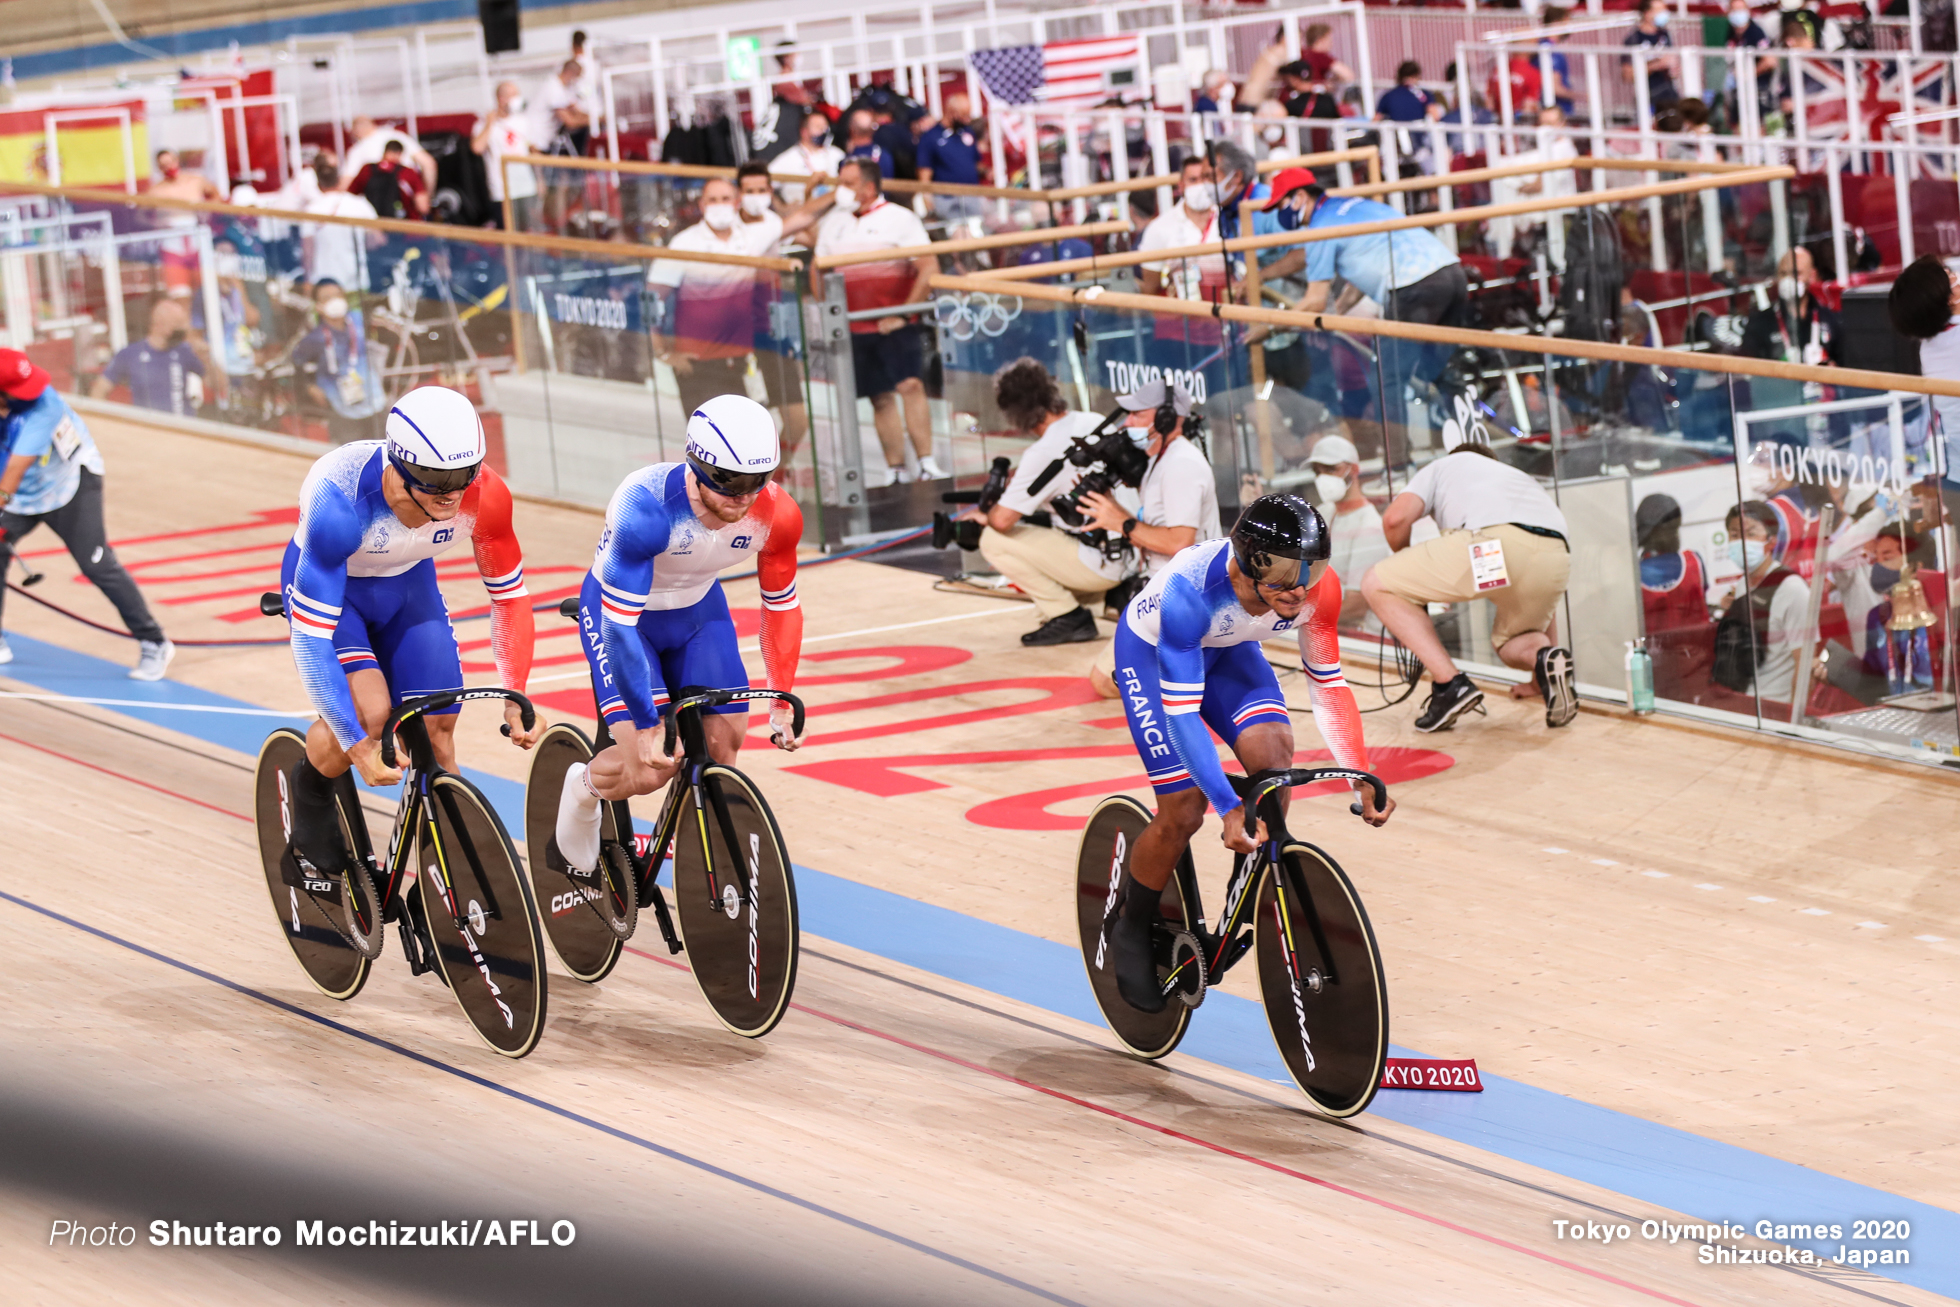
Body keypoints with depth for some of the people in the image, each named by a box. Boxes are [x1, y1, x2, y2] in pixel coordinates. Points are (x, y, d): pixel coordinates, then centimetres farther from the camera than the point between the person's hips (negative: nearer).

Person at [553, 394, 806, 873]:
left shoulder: (776, 515, -24)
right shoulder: (647, 508, -39)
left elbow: (781, 606, -6)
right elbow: (620, 627, -36)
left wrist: (783, 704, -6)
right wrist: (646, 727, -36)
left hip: (698, 612, 5)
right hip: (619, 612, -5)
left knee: (722, 748, -7)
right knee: (647, 769, -17)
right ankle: (584, 789, 15)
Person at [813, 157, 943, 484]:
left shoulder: (900, 218, -2)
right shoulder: (833, 224, 13)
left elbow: (929, 268, -8)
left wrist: (904, 313, -12)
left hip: (894, 324, -4)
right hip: (855, 329, 4)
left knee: (910, 385, -17)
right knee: (880, 397, 5)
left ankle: (927, 464, -17)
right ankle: (895, 471, 10)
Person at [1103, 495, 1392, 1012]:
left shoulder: (1318, 588, -29)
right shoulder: (1191, 591, -42)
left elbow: (1328, 684, -14)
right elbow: (1181, 711, -40)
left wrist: (1362, 780, -22)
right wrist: (1230, 808, -46)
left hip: (1228, 650, 4)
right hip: (1150, 652, -4)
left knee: (1273, 755, -22)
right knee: (1185, 810, -12)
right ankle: (1133, 932, 13)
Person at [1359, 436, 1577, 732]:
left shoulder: (1442, 466, 33)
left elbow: (1395, 518, 12)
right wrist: (1538, 681, 50)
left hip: (1491, 545, -6)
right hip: (1557, 559, 6)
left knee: (1377, 585, 13)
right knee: (1509, 643, 34)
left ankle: (1452, 684, 0)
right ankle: (1546, 658, -3)